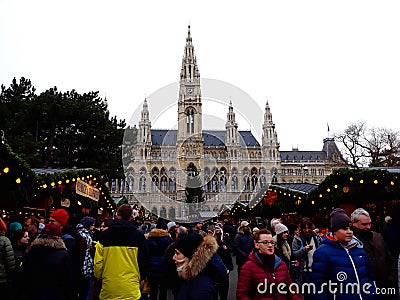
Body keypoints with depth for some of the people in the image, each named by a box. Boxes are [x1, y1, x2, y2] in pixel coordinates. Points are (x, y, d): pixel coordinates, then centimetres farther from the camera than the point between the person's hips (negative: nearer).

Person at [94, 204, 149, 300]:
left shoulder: (105, 235, -4)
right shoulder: (139, 235, -6)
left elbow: (98, 262, -3)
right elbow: (144, 261, 0)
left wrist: (98, 277, 16)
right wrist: (140, 277, 18)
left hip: (108, 289, 1)